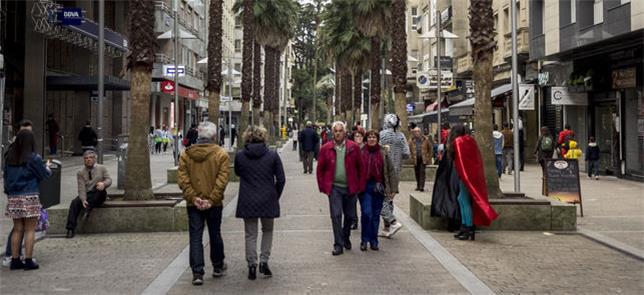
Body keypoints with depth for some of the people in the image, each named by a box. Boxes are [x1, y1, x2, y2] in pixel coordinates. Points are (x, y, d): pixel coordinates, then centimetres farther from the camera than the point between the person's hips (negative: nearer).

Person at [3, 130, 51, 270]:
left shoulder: (10, 157, 4)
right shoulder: (34, 158, -10)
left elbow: (5, 174, 10)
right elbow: (45, 175, 0)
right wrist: (47, 167, 21)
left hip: (13, 197, 5)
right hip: (29, 197, -5)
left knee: (17, 229, 13)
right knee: (30, 230, 2)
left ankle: (15, 260, 15)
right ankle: (29, 261, 3)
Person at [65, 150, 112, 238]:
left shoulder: (102, 168, 7)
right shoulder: (80, 172, 4)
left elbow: (109, 180, -4)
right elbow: (81, 189, -6)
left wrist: (104, 184, -30)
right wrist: (83, 200, -25)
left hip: (98, 196, -1)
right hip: (86, 195, 1)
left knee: (100, 187, -33)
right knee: (74, 203, -27)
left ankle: (87, 209, -36)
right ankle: (70, 229, -31)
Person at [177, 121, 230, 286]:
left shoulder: (186, 154, -1)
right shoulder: (221, 154, -7)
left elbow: (182, 179, -7)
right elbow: (222, 180, -14)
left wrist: (193, 198, -9)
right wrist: (212, 199, -13)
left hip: (193, 203, 1)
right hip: (214, 204, -1)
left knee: (195, 238, 4)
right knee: (215, 235, 16)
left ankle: (197, 273, -1)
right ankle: (218, 267, 30)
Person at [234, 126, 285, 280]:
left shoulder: (240, 156, -4)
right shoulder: (272, 155, -7)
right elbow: (281, 179, -4)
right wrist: (276, 196, 8)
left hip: (247, 202, 0)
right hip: (268, 201, 0)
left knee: (250, 234, 9)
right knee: (267, 231, 19)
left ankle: (252, 266, 8)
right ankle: (264, 261, 10)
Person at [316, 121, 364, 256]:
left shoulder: (354, 147, 0)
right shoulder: (325, 149, 0)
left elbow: (360, 168, 4)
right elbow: (320, 169, 5)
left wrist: (359, 186, 0)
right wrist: (323, 186, 0)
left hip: (350, 188, 1)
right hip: (334, 187, -1)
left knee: (350, 216, 12)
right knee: (336, 215, -7)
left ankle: (345, 238, 36)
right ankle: (338, 245, 1)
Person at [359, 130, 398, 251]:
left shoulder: (383, 153, 2)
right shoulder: (361, 152, 1)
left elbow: (390, 171, 3)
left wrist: (393, 189, -1)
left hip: (379, 187, 2)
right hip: (365, 186, -1)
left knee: (376, 215, 8)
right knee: (366, 213, -9)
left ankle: (373, 241, 20)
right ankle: (364, 240, 6)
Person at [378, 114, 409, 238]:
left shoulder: (383, 134, -10)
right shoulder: (401, 136, 4)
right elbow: (406, 154, 1)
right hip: (396, 172, 6)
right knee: (389, 198, 13)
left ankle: (393, 222, -17)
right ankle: (387, 228, 15)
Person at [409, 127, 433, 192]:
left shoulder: (425, 139, 0)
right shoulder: (411, 140, 1)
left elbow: (430, 148, 9)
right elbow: (409, 150, 7)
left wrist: (430, 157, 6)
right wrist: (412, 158, 2)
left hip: (423, 159, -2)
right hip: (415, 159, 2)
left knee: (422, 172, -12)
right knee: (417, 173, 7)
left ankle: (422, 187, -15)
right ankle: (418, 186, 20)